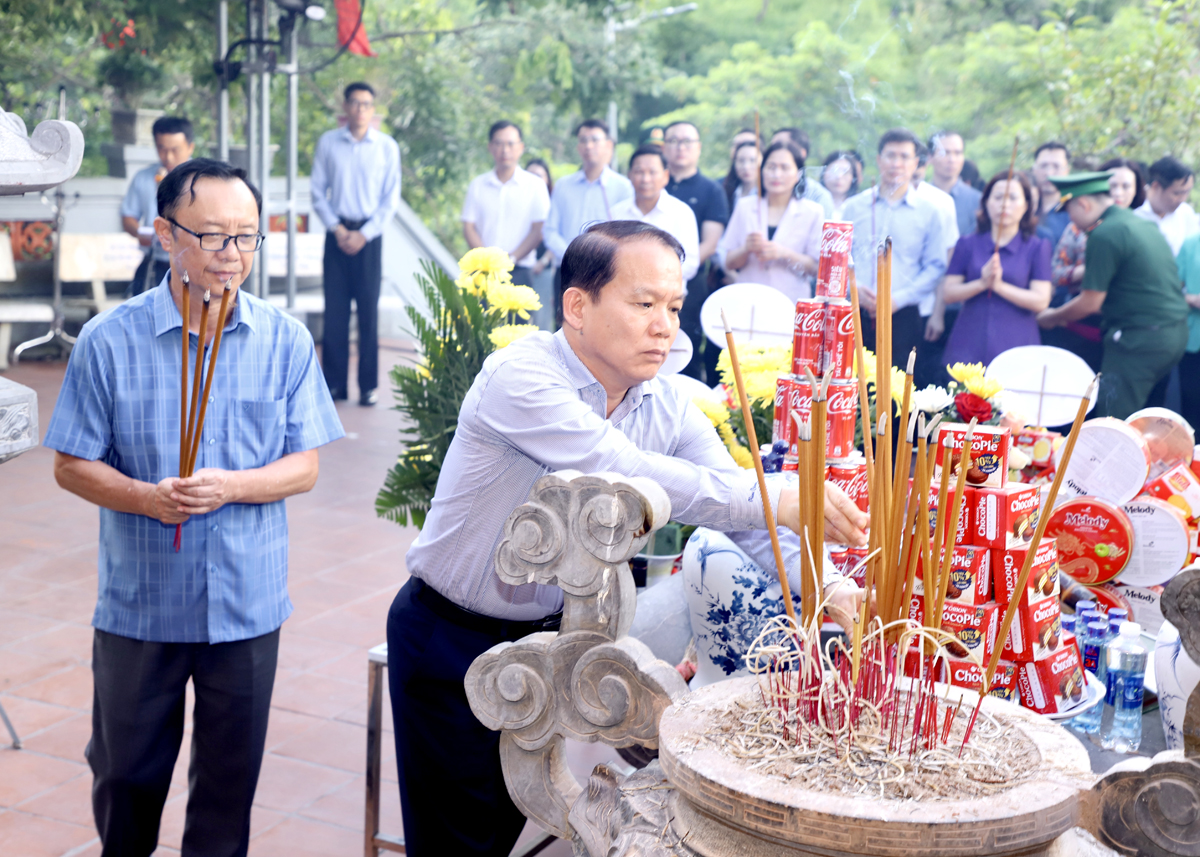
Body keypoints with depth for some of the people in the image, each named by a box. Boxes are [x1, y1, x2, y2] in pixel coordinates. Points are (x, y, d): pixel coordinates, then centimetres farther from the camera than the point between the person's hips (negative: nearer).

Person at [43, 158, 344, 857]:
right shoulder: (110, 340, -7)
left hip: (246, 603, 1)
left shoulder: (286, 341, -3)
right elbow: (72, 465, -3)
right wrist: (147, 498, -21)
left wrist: (228, 487, -20)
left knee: (231, 775, 15)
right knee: (126, 770, 15)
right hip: (139, 602, 0)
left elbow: (304, 466, -2)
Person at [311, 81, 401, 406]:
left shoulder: (387, 147, 3)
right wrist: (337, 229, -6)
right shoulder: (328, 143, 5)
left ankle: (368, 385, 5)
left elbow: (391, 199, 2)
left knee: (369, 310, -1)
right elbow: (318, 192, 5)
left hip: (369, 235, -1)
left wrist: (364, 234, -7)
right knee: (334, 310, 0)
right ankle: (334, 383, 7)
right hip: (337, 233, 1)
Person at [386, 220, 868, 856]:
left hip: (546, 634, 6)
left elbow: (735, 504, -10)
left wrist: (826, 587, -27)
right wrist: (772, 499, -41)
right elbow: (626, 472, -38)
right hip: (450, 638, -5)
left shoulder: (669, 406, -4)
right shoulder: (518, 377, -26)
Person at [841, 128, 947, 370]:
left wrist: (898, 299, -8)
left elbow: (935, 267, 4)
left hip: (903, 316, -1)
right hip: (856, 313, 1)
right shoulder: (854, 207, 12)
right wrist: (855, 288, -9)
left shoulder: (927, 212, 7)